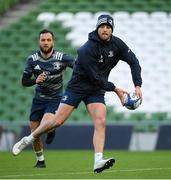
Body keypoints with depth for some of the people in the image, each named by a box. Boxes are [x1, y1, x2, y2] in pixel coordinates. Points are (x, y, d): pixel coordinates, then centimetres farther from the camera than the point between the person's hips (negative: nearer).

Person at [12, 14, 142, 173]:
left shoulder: (117, 44, -6)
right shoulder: (88, 49, -25)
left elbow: (133, 62, -2)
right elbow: (95, 78, -23)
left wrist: (137, 86, -14)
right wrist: (115, 89, -18)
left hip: (96, 90, 5)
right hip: (78, 87, -5)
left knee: (100, 122, -15)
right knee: (58, 121, -6)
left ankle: (98, 161, -22)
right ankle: (27, 140, 14)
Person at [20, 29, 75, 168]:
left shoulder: (62, 58, -12)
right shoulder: (32, 59, -5)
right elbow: (24, 81, -3)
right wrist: (35, 80, -23)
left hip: (55, 99, -3)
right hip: (39, 99, 3)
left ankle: (51, 130, 10)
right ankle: (40, 160, 27)